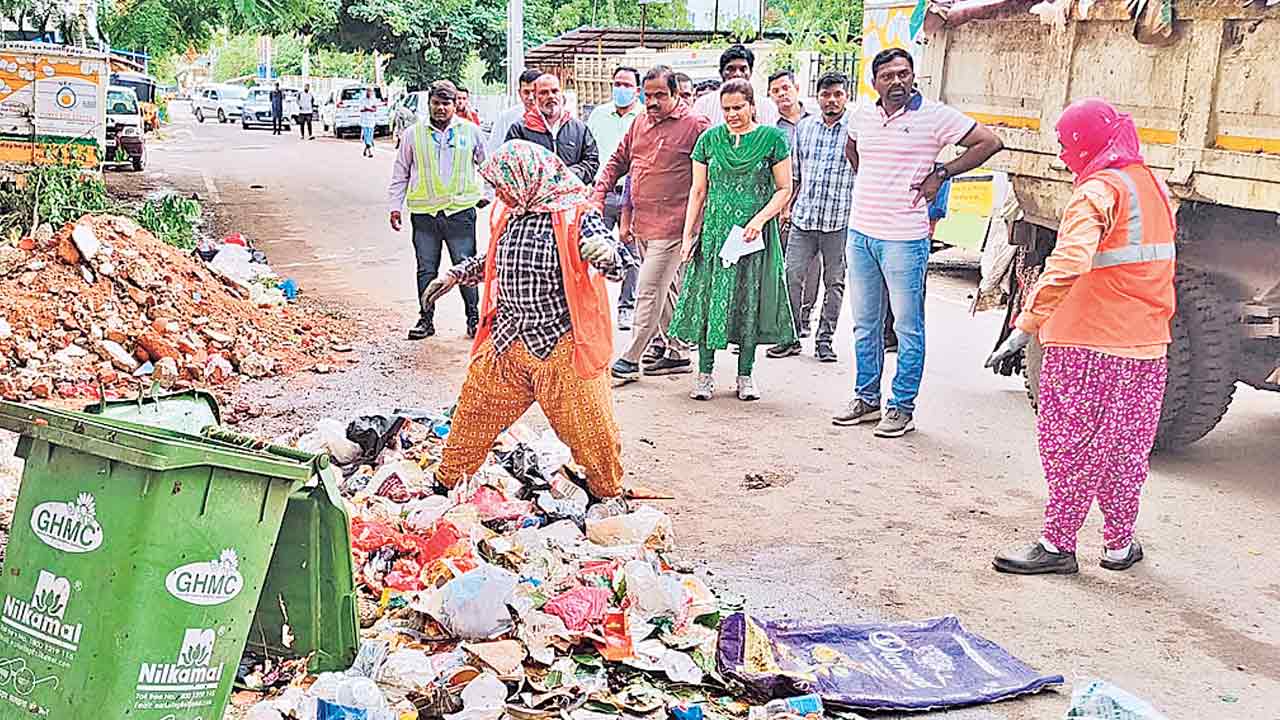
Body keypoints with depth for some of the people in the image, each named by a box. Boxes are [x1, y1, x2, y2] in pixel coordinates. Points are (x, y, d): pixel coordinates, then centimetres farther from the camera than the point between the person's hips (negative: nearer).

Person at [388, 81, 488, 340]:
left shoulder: (470, 131, 5)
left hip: (461, 211, -1)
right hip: (424, 214, 1)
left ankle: (474, 317, 14)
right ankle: (426, 319, 16)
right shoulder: (414, 134, 6)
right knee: (426, 269, 7)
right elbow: (400, 173, 13)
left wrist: (485, 193, 13)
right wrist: (395, 206, 10)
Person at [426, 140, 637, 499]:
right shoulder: (510, 213, 7)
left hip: (560, 344, -6)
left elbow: (618, 264, -24)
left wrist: (607, 252, -46)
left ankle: (609, 494, 27)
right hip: (507, 339, 6)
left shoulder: (575, 215, -14)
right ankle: (448, 482, 36)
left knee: (589, 427, 3)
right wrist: (456, 275, 22)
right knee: (473, 414, 16)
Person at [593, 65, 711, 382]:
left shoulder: (694, 125, -9)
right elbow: (618, 161, 20)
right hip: (642, 224, 8)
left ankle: (630, 359, 0)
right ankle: (676, 352, 26)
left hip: (669, 225, -7)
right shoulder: (640, 122, 12)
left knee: (649, 291, -6)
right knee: (666, 290, 16)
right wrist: (598, 193, 7)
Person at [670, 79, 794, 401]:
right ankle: (705, 374, 10)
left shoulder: (772, 138, -1)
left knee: (750, 302, 4)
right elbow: (698, 190, 9)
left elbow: (784, 189, 0)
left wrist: (760, 219, -14)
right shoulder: (709, 139, 6)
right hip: (714, 231, 2)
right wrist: (688, 234, 2)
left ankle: (745, 375, 15)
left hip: (755, 233, -1)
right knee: (708, 300, 1)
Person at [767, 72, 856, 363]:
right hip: (803, 218, 3)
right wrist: (785, 207, 14)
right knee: (793, 276, 0)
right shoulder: (804, 126, 10)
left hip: (840, 221, -3)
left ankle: (824, 339, 17)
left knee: (834, 282, 7)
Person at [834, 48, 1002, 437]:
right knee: (864, 325, 14)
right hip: (860, 233, 6)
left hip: (904, 239, -6)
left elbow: (989, 142, -9)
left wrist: (940, 174, -8)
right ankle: (866, 399, 26)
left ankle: (902, 408, 10)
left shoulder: (934, 116, -8)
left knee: (908, 328, 2)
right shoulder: (862, 115, 8)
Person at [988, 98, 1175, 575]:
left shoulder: (1098, 191, -15)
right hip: (1146, 345, 8)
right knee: (1124, 447, 17)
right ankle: (1120, 543, 28)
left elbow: (1068, 265, -29)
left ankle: (1058, 545, 8)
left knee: (1071, 444, 2)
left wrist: (1026, 326, -31)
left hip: (1089, 344, -8)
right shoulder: (1153, 187, 13)